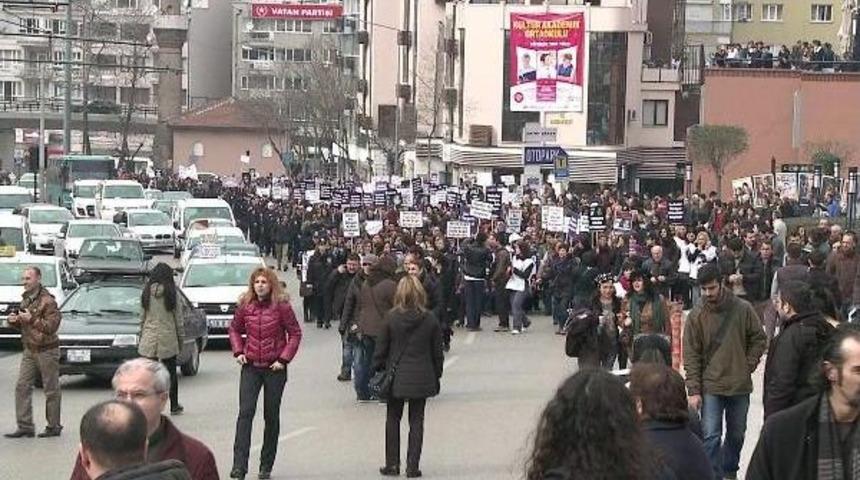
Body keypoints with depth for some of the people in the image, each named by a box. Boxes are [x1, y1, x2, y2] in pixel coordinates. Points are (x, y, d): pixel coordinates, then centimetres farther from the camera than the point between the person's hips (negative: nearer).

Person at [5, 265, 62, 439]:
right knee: (22, 387, 1)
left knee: (51, 390, 2)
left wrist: (31, 319, -28)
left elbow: (52, 326, -22)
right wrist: (14, 321, 2)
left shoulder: (47, 301, -15)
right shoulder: (26, 299, 12)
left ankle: (54, 427, 10)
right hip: (29, 351, 8)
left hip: (46, 351, -8)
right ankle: (25, 426, 3)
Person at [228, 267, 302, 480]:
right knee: (245, 413, -11)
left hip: (274, 368, -1)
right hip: (251, 367, 1)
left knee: (271, 416, 7)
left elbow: (295, 333, -1)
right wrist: (238, 351, 2)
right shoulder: (245, 306, 2)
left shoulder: (281, 306, -6)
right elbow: (234, 329, 16)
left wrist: (284, 359, -10)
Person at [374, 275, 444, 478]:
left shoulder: (391, 317, -9)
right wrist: (437, 375, 12)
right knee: (416, 421, 8)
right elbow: (437, 351, 1)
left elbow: (381, 348, -3)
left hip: (396, 377, -1)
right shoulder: (430, 319, -6)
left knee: (393, 420, 12)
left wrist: (378, 370, 9)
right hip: (421, 378, 1)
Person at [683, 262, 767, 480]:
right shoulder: (696, 315, -7)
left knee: (737, 435, 16)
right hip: (710, 386, -2)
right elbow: (691, 355, -5)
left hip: (740, 386, 2)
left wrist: (749, 366, -4)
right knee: (711, 436, -9)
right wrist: (694, 390, -10)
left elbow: (758, 339, 7)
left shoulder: (743, 309, -5)